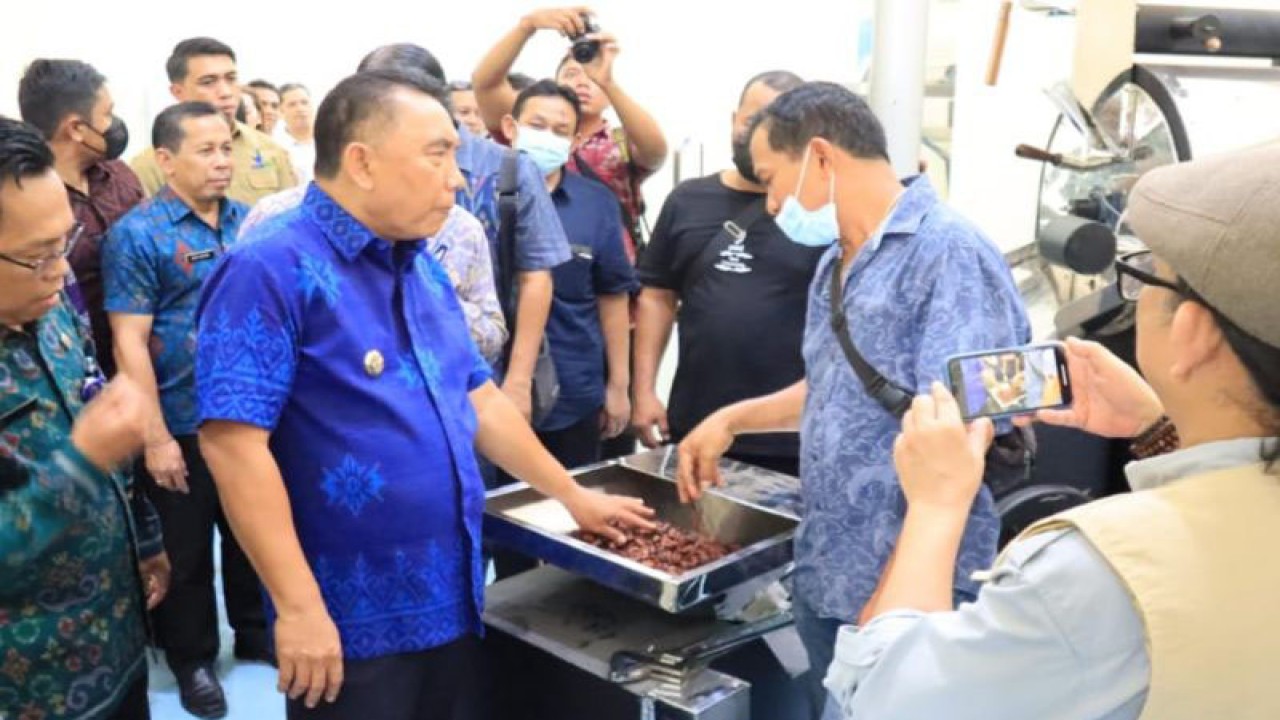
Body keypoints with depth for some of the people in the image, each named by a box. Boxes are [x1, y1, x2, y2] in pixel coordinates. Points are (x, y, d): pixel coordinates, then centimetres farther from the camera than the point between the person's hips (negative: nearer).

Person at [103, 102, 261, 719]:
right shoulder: (138, 234, -11)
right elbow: (130, 342, -14)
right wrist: (155, 437, -17)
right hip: (184, 427, -5)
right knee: (186, 550, 11)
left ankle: (256, 631, 39)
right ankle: (192, 657, 29)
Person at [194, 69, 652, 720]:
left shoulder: (422, 269, 9)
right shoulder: (272, 269, -16)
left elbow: (479, 401, 17)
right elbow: (233, 443, -21)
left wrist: (573, 496, 18)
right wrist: (299, 608, -22)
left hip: (450, 600, 8)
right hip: (350, 623, -7)